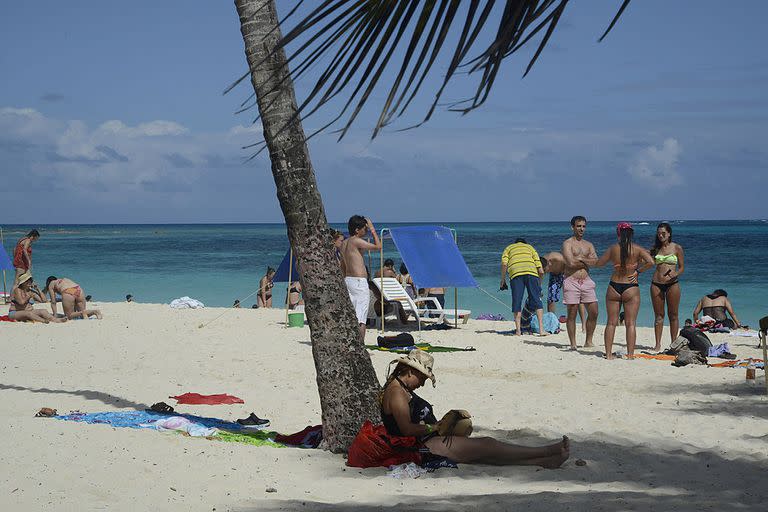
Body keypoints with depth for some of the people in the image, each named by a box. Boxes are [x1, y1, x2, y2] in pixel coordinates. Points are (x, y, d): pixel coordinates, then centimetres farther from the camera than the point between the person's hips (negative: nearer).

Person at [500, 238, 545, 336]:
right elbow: (541, 271, 21)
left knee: (517, 302, 4)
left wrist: (503, 280, 12)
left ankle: (518, 330, -2)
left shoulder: (509, 248, 29)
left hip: (515, 273, -1)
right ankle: (542, 330, -4)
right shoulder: (530, 247, 32)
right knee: (537, 301, 3)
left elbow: (504, 264, 6)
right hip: (531, 272, 1)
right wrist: (539, 285, 32)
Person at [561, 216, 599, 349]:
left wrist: (579, 260, -8)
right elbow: (571, 262, -16)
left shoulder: (589, 245, 16)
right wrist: (586, 261, -1)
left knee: (593, 313, 2)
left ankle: (588, 341, 14)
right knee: (572, 314, -2)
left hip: (586, 281, 5)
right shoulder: (567, 243, -1)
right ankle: (573, 344, 4)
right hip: (571, 281, -5)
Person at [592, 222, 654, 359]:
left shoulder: (613, 249, 0)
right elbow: (650, 262, -17)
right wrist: (638, 271, -4)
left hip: (614, 287, 1)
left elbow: (599, 263, 11)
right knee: (630, 324, 2)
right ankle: (630, 354, 0)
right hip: (631, 288, -1)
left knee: (611, 323, 8)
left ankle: (608, 354, 6)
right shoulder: (637, 249, -4)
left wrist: (587, 261, 31)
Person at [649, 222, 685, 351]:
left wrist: (675, 274, -18)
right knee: (658, 315, 5)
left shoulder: (677, 248, 1)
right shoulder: (656, 248, 9)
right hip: (656, 284, 3)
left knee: (673, 315, 4)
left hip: (672, 284, -3)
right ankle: (658, 344, 7)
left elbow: (682, 267, 2)